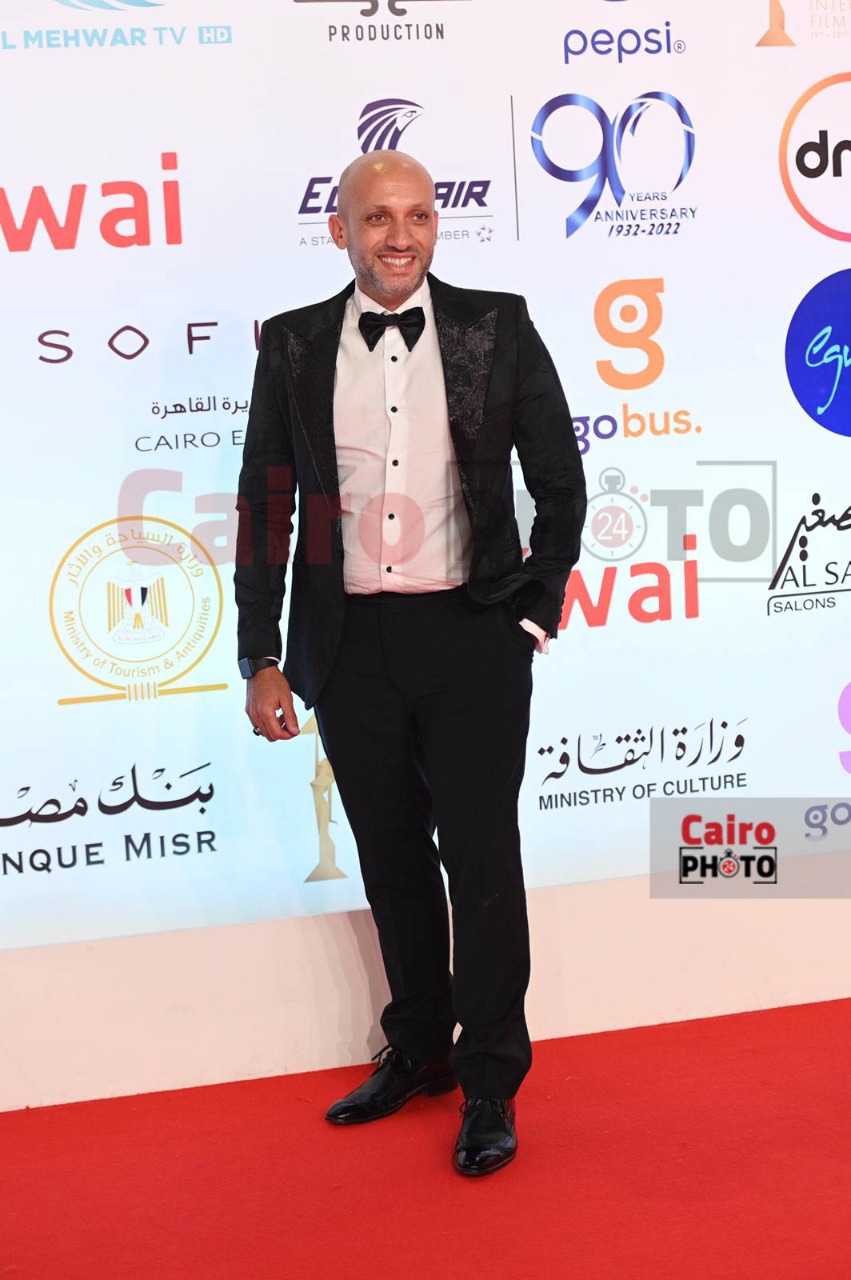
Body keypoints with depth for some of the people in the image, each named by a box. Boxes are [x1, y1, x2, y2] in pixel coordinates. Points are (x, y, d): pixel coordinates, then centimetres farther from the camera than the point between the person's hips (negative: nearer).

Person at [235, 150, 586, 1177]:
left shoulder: (495, 328, 0)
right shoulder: (293, 347, 4)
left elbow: (560, 483, 5)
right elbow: (264, 507, 5)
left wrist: (537, 612, 1)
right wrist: (262, 659, 2)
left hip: (472, 634, -2)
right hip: (351, 644, 2)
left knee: (481, 857, 2)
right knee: (391, 859, 13)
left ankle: (490, 1083, 19)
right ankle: (417, 1050, 32)